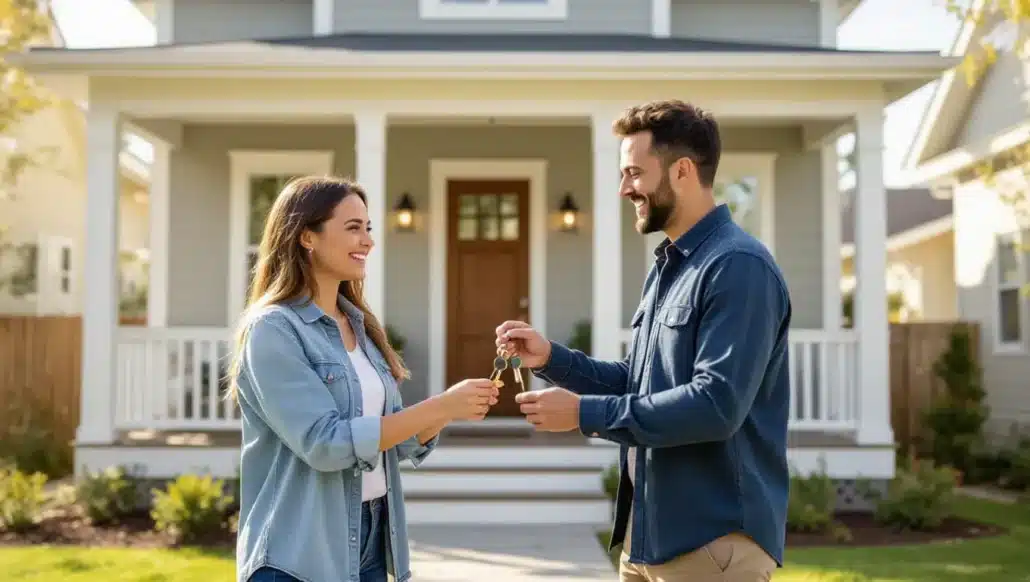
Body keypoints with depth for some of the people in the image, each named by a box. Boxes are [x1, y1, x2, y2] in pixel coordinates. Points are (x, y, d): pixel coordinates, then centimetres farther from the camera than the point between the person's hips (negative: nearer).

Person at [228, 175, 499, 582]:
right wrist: (440, 406, -22)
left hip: (370, 542, 7)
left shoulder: (360, 325, 8)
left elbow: (398, 440, 10)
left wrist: (452, 409, -8)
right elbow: (323, 442, -22)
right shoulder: (272, 329, -13)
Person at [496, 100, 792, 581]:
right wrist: (551, 358, 4)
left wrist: (585, 413, -22)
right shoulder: (666, 267, 15)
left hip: (715, 537, -9)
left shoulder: (738, 266, -17)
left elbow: (717, 405, -26)